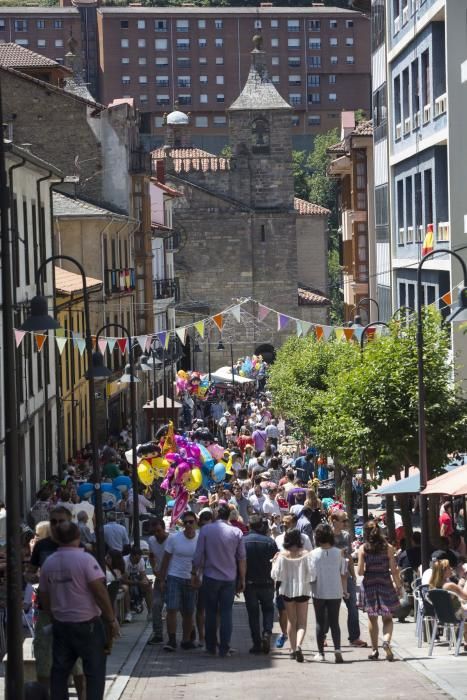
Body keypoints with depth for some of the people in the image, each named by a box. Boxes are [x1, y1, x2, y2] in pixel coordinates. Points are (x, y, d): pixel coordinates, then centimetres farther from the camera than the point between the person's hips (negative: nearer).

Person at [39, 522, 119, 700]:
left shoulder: (48, 563, 3)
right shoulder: (85, 559, -14)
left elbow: (43, 597, 10)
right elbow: (100, 591, -18)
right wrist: (111, 619, -10)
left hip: (60, 623, 5)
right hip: (87, 624, -5)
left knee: (59, 670, 13)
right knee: (94, 670, 2)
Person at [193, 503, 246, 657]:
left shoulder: (206, 530, -7)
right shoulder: (236, 532, -2)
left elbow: (198, 555, -5)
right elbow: (242, 558, 2)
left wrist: (195, 573, 8)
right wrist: (242, 579, 10)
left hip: (210, 577, -1)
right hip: (230, 579, 1)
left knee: (211, 612, 10)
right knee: (226, 613, 3)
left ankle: (210, 647, 14)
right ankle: (224, 648, -1)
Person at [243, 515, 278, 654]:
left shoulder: (242, 541, -6)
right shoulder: (270, 542, -7)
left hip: (249, 583, 0)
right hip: (267, 583, 0)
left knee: (253, 613, 8)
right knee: (268, 609, 17)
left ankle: (257, 643, 4)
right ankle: (267, 632, -8)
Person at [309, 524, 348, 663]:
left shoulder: (314, 554, -8)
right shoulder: (339, 553, -4)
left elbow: (312, 575, -9)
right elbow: (343, 574, 0)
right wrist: (345, 590, 11)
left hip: (318, 593, -1)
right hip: (335, 593, 1)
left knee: (320, 623, 9)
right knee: (334, 622, 7)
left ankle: (320, 653, 10)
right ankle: (337, 649, -12)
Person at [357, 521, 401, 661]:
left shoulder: (363, 549, -5)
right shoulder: (388, 548, -4)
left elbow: (360, 571, -6)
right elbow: (394, 570, -5)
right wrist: (398, 586, 4)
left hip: (369, 584, 0)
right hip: (385, 583, 0)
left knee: (372, 618, 12)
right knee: (387, 618, 7)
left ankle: (374, 650, 15)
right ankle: (386, 641, -19)